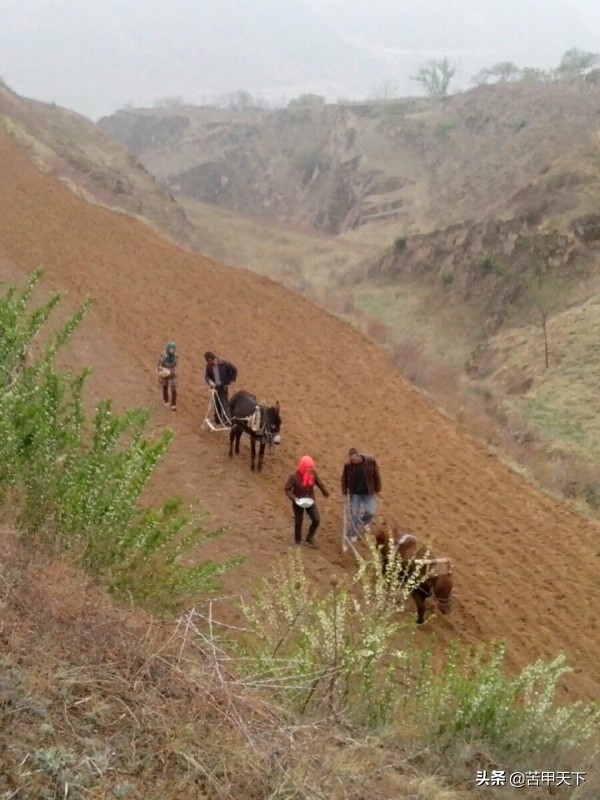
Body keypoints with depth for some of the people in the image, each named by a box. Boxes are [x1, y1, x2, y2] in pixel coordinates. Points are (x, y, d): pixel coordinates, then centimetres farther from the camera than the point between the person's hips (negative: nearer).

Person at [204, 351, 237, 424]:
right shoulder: (209, 366, -4)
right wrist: (210, 382, -19)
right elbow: (207, 376, 2)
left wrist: (230, 381, -5)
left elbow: (234, 370, -5)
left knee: (224, 404, -11)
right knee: (216, 404, 11)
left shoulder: (223, 363, -15)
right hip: (215, 387, 4)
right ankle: (217, 420, 22)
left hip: (223, 386, -4)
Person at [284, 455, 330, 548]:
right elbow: (287, 489, -17)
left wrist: (325, 491, -4)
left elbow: (319, 482, 7)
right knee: (298, 522, 9)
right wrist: (294, 498, -29)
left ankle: (309, 539, 20)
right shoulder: (294, 476, -23)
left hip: (310, 501, 4)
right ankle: (297, 540, 33)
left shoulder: (313, 474, -11)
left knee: (316, 520, -2)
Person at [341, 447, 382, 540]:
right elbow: (344, 478, 0)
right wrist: (344, 492, -2)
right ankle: (354, 534, 23)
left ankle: (363, 522, 28)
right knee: (354, 514, 4)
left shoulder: (371, 461, -18)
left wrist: (377, 490, -3)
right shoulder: (348, 465, -16)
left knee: (371, 512, -6)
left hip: (369, 493, 0)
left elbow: (376, 476, -6)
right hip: (355, 494, 0)